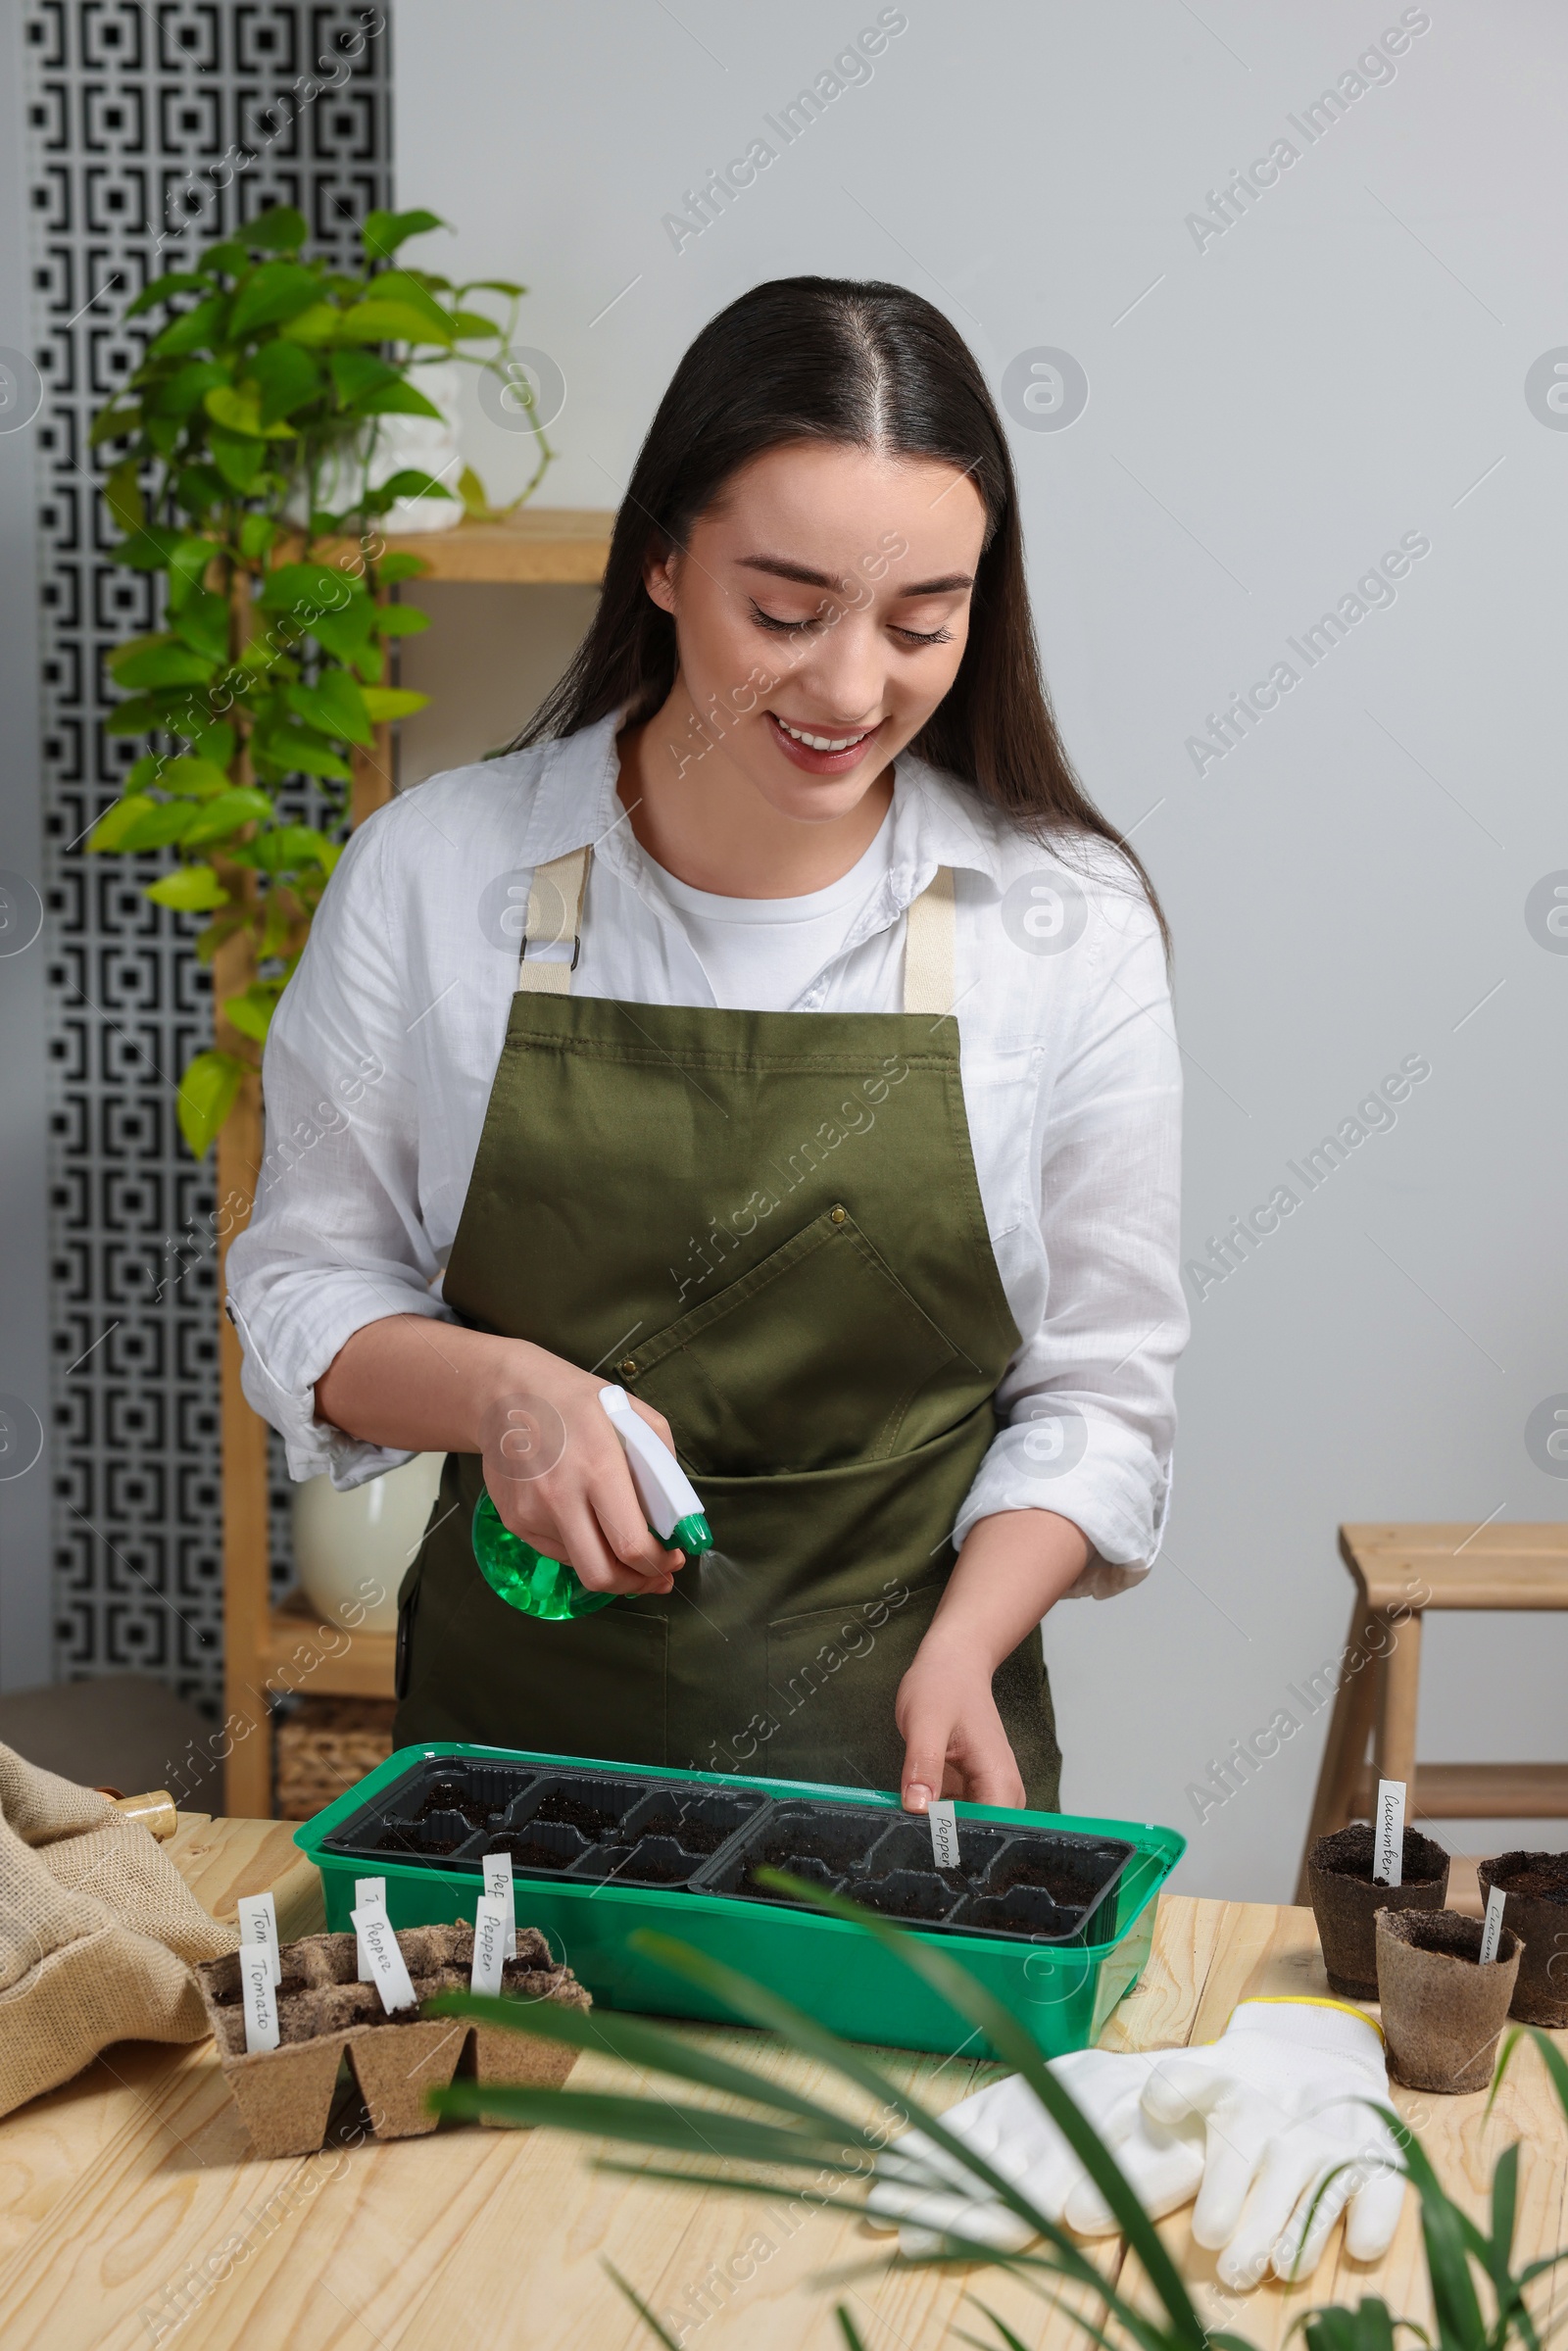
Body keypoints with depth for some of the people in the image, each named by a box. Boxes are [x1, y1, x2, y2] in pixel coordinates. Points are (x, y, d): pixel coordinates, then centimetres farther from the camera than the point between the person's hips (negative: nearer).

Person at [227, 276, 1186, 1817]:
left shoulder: (1068, 924, -7)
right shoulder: (428, 876, -7)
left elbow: (1097, 1388, -1)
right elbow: (305, 1287, 1)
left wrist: (962, 1649, -17)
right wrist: (497, 1387, -18)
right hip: (512, 1723, 1)